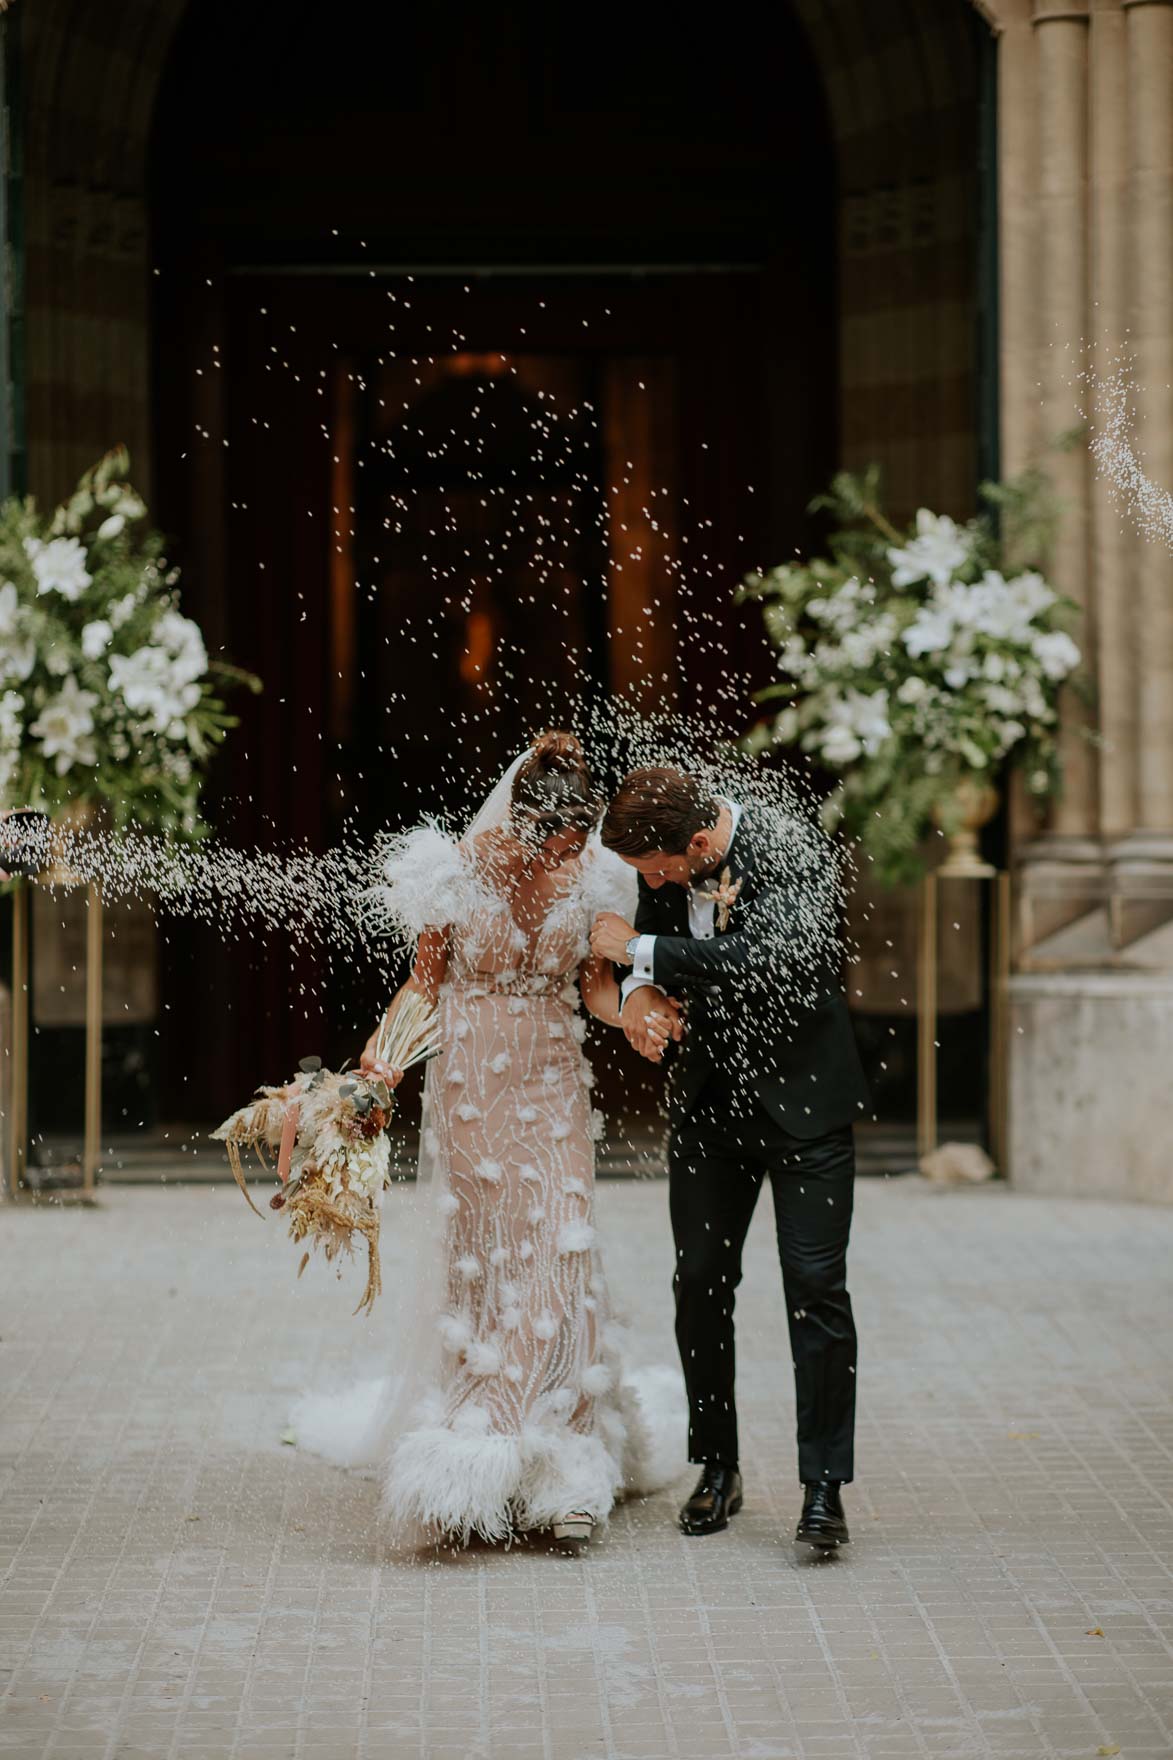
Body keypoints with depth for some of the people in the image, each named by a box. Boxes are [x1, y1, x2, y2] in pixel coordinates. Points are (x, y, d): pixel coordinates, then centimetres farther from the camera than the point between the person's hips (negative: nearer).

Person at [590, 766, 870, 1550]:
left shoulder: (794, 850, -22)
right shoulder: (665, 853, -5)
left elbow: (768, 961, -33)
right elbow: (639, 940, 10)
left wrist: (644, 950, -25)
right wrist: (641, 988, -14)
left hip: (803, 1101, -5)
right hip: (710, 1098, 5)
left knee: (816, 1288, -6)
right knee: (701, 1282, 7)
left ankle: (824, 1486, -1)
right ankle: (719, 1469, 19)